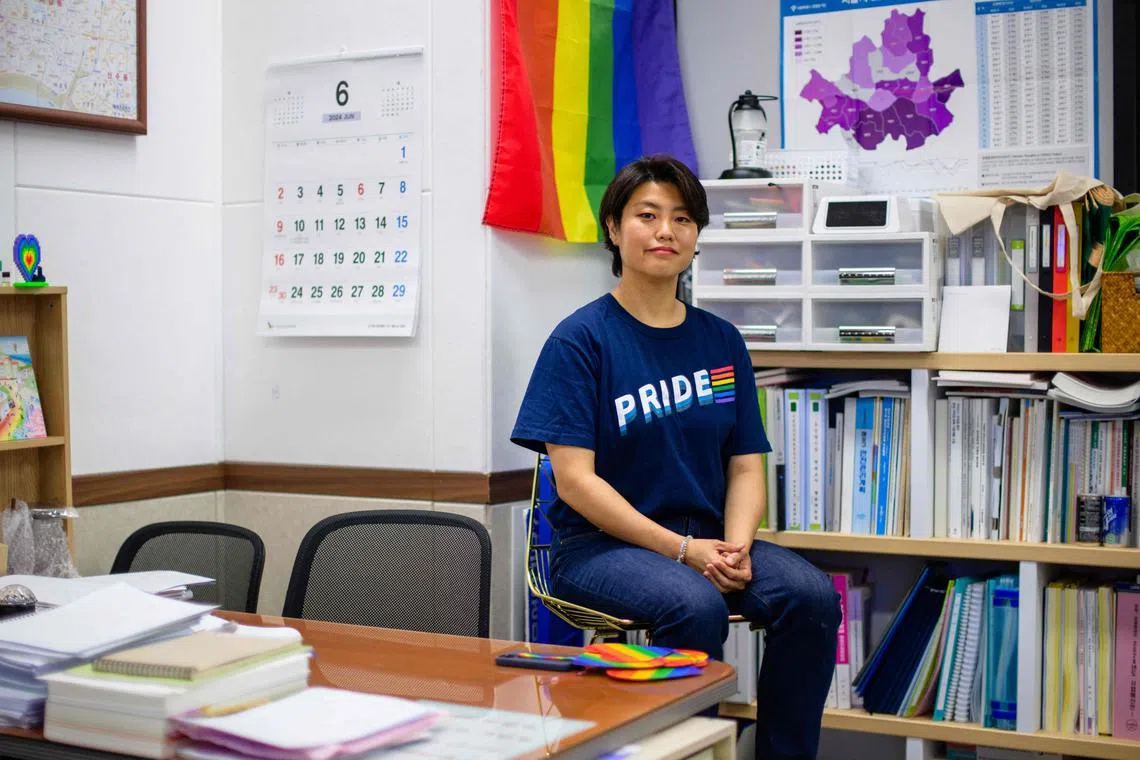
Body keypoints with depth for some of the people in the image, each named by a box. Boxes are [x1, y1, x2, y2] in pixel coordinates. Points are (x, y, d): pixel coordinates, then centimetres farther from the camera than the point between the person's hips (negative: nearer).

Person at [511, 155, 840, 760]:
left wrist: (735, 546, -12)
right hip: (600, 544, -4)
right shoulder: (580, 340, -5)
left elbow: (745, 465, 10)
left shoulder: (721, 341, 11)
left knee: (812, 596, -22)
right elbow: (575, 481, -11)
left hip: (705, 539, 5)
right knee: (695, 606, -34)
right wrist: (684, 550, -18)